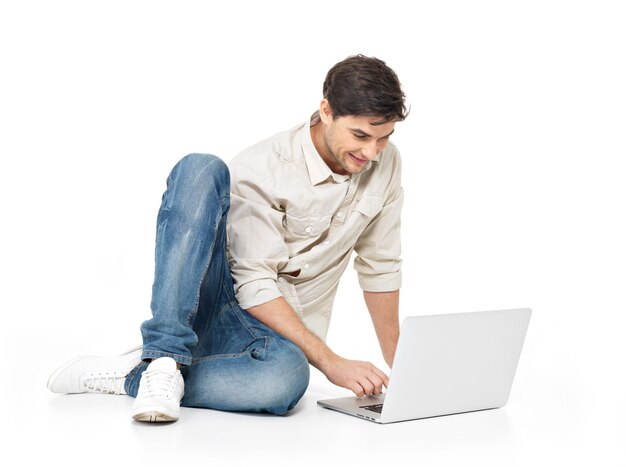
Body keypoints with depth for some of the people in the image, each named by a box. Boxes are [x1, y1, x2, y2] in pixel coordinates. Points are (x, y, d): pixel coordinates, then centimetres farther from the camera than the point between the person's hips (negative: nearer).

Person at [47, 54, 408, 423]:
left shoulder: (385, 163, -2)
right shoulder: (262, 168, -17)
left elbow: (381, 266, 8)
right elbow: (255, 287, -20)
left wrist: (397, 366, 7)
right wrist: (330, 362, -25)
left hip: (278, 329, 3)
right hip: (216, 300, -3)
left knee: (287, 378, -39)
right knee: (201, 169, -30)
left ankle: (130, 376, -18)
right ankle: (164, 357, -35)